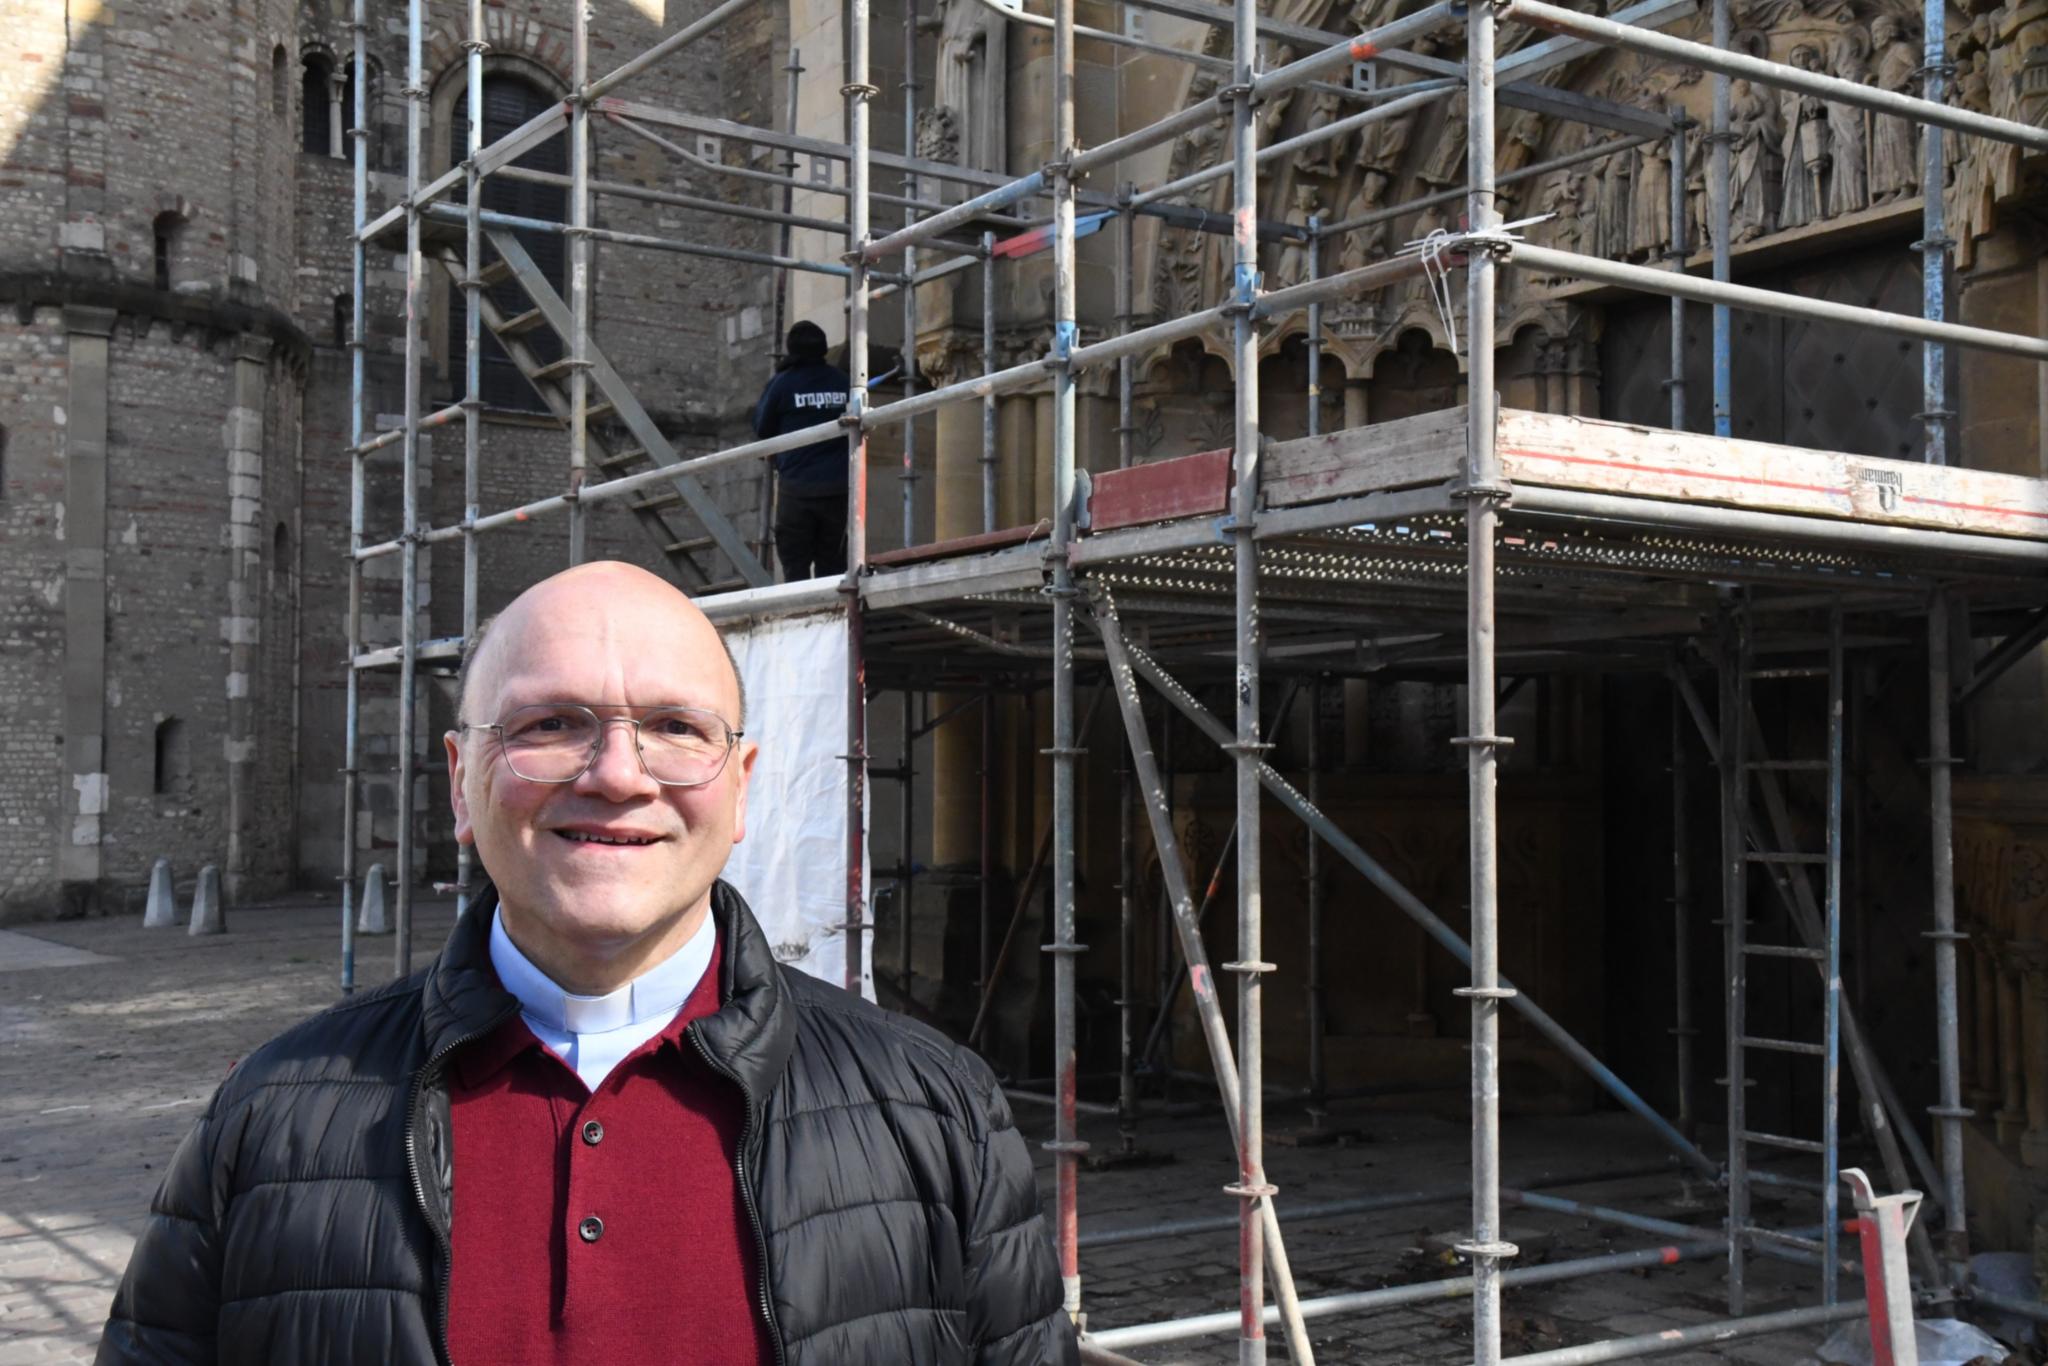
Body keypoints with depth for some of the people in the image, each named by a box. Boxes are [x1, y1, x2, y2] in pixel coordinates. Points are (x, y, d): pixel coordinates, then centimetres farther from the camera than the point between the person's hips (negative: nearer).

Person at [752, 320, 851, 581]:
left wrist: (758, 406, 24)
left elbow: (762, 428, 6)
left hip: (797, 485, -3)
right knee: (832, 565, 7)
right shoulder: (842, 381, 6)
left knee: (795, 565, 1)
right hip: (838, 485, 3)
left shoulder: (783, 383, -3)